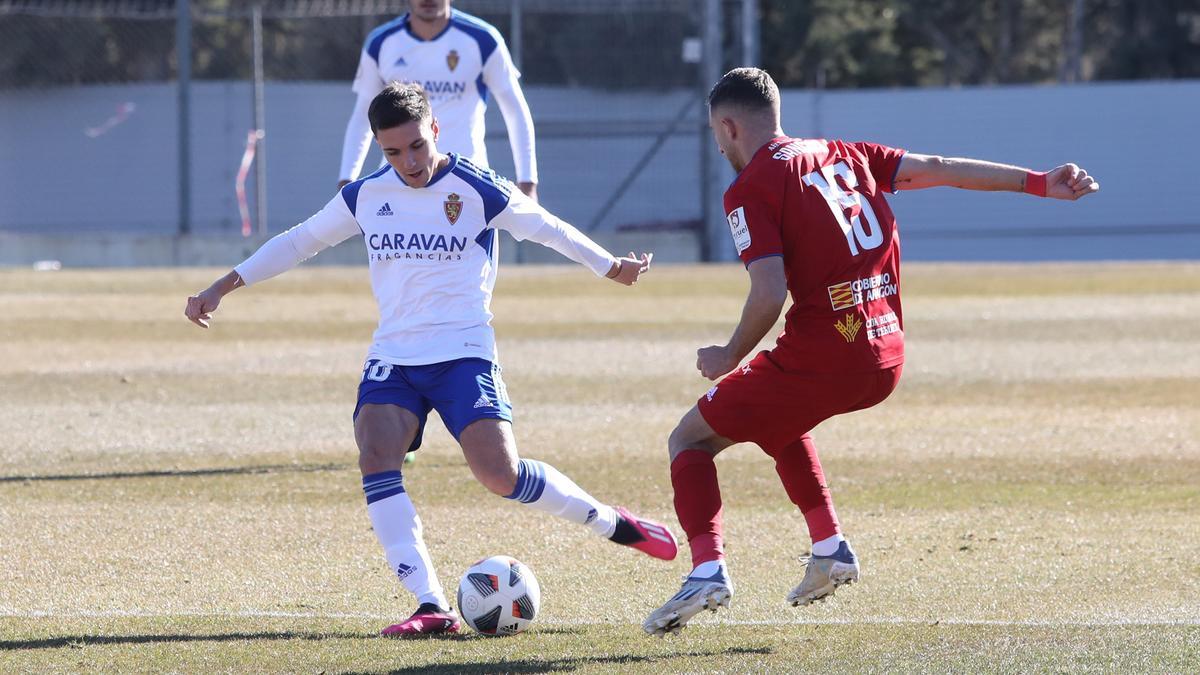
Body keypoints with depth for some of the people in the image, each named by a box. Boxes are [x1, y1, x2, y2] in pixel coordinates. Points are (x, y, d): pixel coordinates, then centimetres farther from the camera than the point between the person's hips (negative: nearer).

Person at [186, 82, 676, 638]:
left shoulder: (477, 190, -6)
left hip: (463, 354, -4)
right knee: (376, 457, -22)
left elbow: (548, 230, 9)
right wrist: (223, 286, 14)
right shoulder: (367, 196, 5)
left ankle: (613, 524, 6)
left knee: (501, 475, -20)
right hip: (392, 357, 4)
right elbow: (299, 241, 16)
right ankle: (432, 608, -24)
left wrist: (612, 267, 22)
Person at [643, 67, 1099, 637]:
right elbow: (938, 170, 11)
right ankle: (830, 547, 26)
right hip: (885, 359, 7)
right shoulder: (843, 155, 15)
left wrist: (729, 358, 0)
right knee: (775, 419, 35)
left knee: (690, 439, 8)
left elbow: (769, 295, -16)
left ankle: (707, 569, -11)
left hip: (822, 357, -7)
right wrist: (1039, 184, 11)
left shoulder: (750, 189, -5)